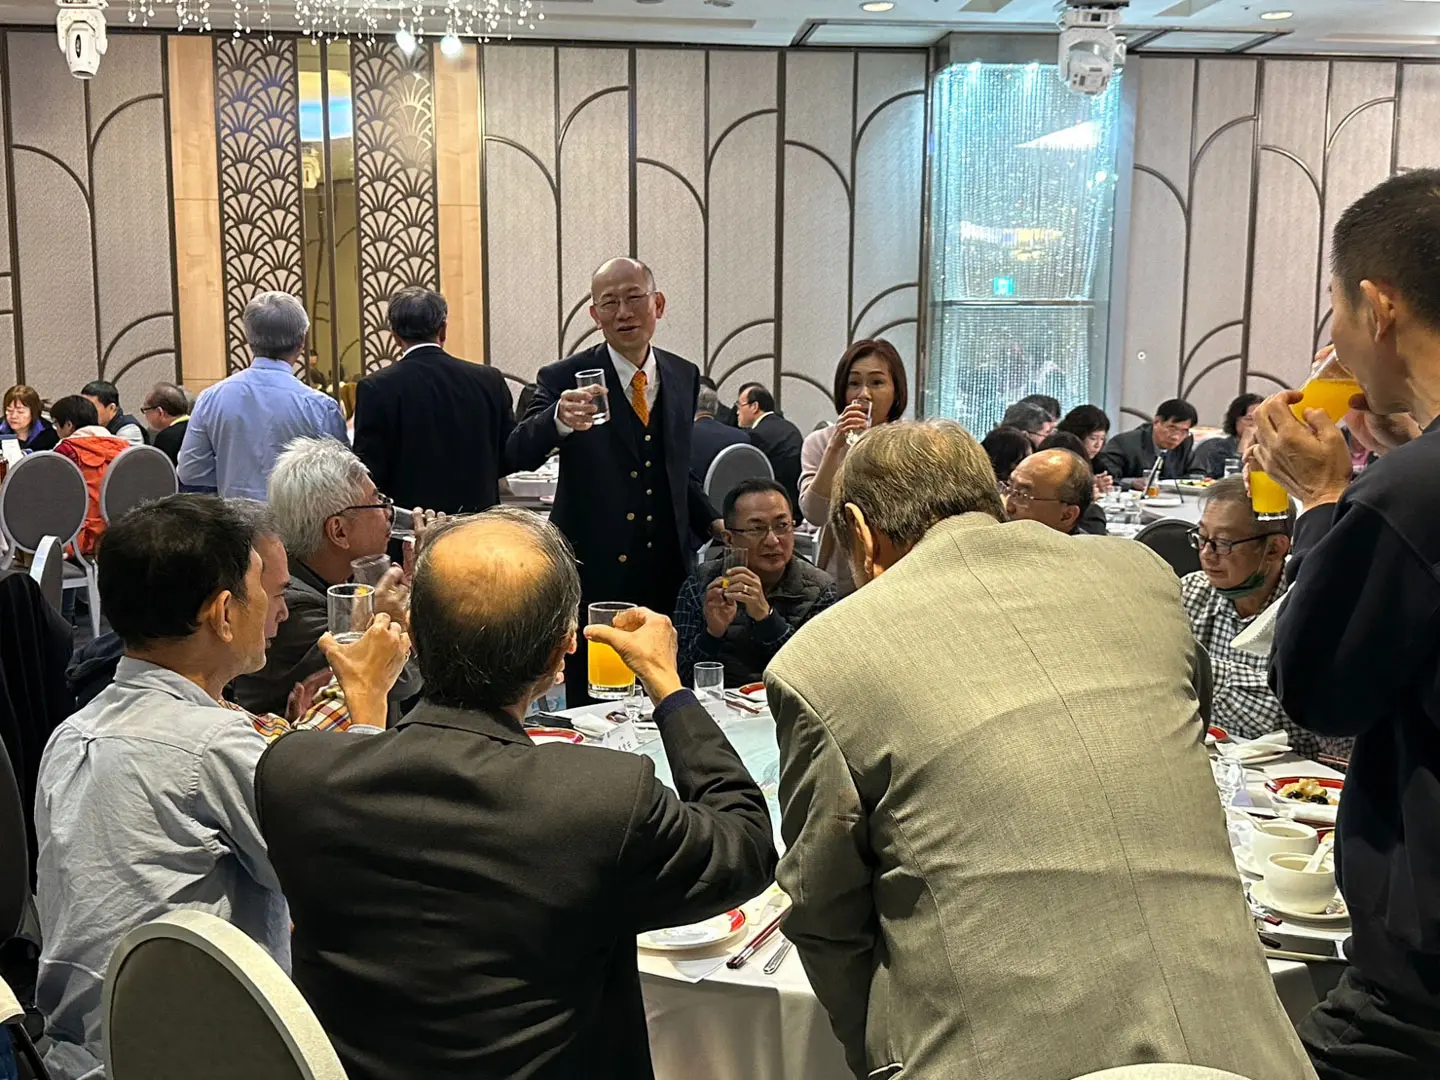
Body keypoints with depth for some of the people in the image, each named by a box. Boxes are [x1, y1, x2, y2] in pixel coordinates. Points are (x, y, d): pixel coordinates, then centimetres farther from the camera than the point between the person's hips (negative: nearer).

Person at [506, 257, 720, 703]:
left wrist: (712, 522, 9)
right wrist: (559, 420, -40)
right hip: (595, 575, -4)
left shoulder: (684, 376, 8)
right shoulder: (565, 378, -6)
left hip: (666, 571, 4)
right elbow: (519, 456, -21)